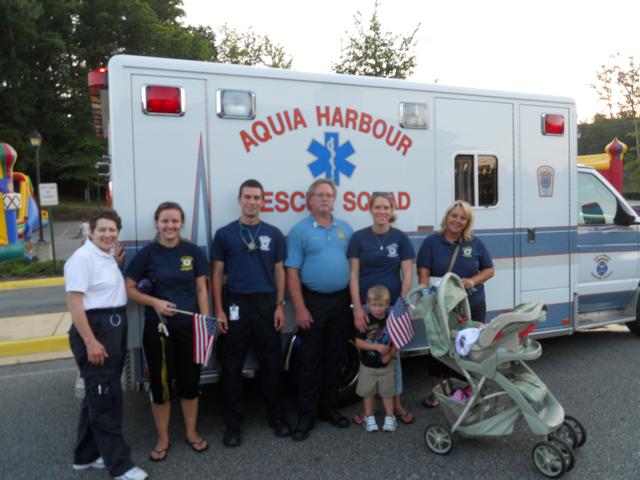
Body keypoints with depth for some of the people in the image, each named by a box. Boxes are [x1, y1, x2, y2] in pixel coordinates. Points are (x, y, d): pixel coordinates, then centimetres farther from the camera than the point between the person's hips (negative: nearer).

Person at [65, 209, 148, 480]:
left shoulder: (107, 258, 14)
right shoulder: (83, 257, -14)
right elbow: (74, 302, -21)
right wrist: (90, 341, -25)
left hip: (112, 330, 10)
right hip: (94, 331, -10)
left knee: (98, 396, 17)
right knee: (105, 399, -3)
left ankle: (86, 455, 31)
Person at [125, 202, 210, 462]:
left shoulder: (193, 252, 0)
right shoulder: (147, 253, -4)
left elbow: (201, 289, 2)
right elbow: (129, 289, -1)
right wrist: (154, 302, -17)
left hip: (189, 326, 1)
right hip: (157, 327, -1)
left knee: (190, 381, 11)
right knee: (160, 383, 9)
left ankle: (191, 432, 31)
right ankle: (162, 439, 26)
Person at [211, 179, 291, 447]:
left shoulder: (273, 234, 6)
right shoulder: (224, 234, 1)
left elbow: (279, 271, 8)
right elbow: (217, 274, 1)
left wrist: (280, 305, 1)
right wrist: (219, 310, -5)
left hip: (266, 304, 2)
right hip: (236, 304, -1)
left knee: (272, 364, 9)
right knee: (232, 367, 5)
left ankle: (276, 416, 24)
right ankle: (233, 423, 17)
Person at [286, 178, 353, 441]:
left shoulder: (345, 228, 10)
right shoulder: (299, 230, -3)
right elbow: (292, 272, -7)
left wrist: (355, 300, 5)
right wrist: (300, 308, -13)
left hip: (342, 301, 4)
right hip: (313, 301, -4)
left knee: (335, 359, 12)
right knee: (310, 362, 2)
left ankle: (329, 409, 26)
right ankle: (306, 416, 12)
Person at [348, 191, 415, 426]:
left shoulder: (400, 238, 0)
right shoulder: (359, 237, -2)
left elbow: (407, 274, 0)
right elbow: (353, 274, -3)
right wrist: (357, 308, -10)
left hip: (392, 305, 0)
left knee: (392, 353, 11)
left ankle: (396, 403, 25)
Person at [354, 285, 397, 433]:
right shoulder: (365, 321, -15)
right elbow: (358, 342, -16)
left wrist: (390, 354, -17)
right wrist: (376, 347, -26)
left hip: (386, 365, 1)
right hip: (367, 366, -1)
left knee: (387, 392, 13)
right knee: (368, 393, 12)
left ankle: (389, 417, 30)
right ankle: (369, 417, 29)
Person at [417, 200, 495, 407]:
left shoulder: (476, 244, 3)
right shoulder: (431, 242, -2)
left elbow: (489, 270, 9)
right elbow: (423, 273, -7)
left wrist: (473, 280, -11)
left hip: (473, 306, 2)